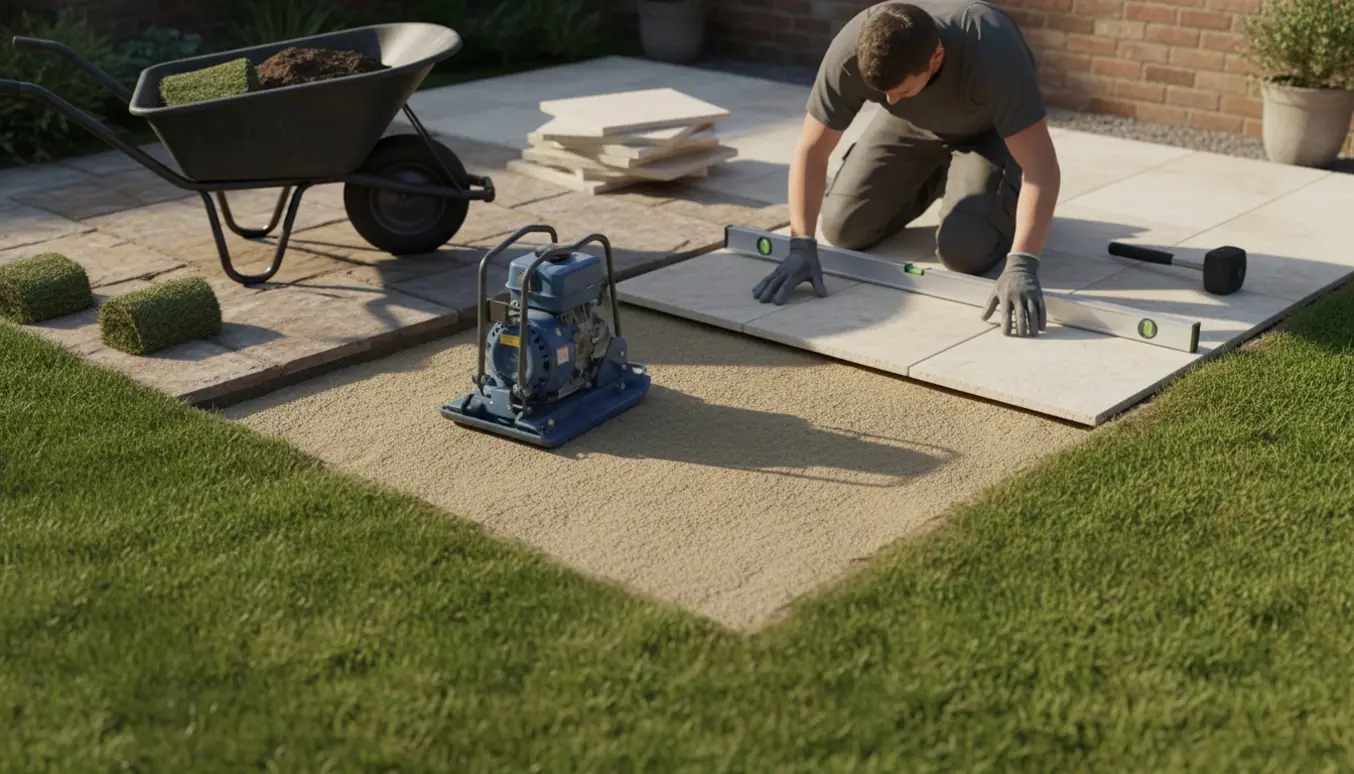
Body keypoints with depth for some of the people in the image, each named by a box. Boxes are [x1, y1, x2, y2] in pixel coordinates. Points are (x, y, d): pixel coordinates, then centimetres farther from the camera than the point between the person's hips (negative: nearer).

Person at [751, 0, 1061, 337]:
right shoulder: (849, 53, -34)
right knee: (844, 229, -5)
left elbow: (1041, 165, -43)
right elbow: (812, 151, -25)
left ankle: (1006, 199, 12)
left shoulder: (991, 53, -42)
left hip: (992, 128, -3)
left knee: (963, 251, -22)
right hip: (914, 125, 4)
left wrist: (1021, 265, -54)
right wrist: (802, 246, -34)